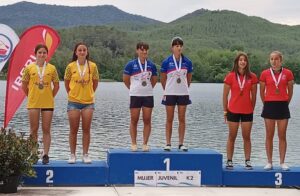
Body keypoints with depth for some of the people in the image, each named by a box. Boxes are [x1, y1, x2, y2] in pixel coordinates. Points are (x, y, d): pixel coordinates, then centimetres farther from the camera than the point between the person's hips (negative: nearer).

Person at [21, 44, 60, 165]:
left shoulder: (51, 68, 1)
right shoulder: (29, 68, 0)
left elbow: (56, 85, 9)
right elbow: (24, 85, 7)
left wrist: (51, 96, 4)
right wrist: (30, 96, 5)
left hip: (48, 103, 0)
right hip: (33, 103, 0)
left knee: (46, 130, 2)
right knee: (34, 130, 5)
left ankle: (45, 155, 7)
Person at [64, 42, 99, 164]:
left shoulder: (92, 66, -1)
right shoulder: (71, 66, -2)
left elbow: (95, 82, 10)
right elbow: (66, 82, 10)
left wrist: (90, 93, 9)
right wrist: (71, 94, 8)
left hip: (88, 102, 1)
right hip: (73, 102, 0)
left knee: (86, 130, 4)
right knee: (73, 130, 4)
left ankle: (85, 155, 12)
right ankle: (72, 155, 12)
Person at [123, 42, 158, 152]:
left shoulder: (151, 65, 5)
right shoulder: (131, 64, -3)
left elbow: (154, 79, 17)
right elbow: (125, 79, 5)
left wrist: (148, 88, 11)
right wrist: (132, 89, 9)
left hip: (148, 95, 2)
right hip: (135, 95, -2)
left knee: (147, 120, 1)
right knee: (134, 120, 2)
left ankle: (145, 144, 7)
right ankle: (133, 144, 8)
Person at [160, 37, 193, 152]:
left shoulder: (187, 62, 0)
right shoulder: (166, 62, -5)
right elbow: (162, 79, 6)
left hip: (183, 94, 2)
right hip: (170, 94, -2)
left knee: (182, 119, 4)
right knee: (169, 119, 3)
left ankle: (181, 144, 10)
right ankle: (168, 143, 8)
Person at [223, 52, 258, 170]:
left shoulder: (252, 77, 1)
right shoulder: (230, 76, -2)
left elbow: (254, 95, 7)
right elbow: (225, 95, 2)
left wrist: (252, 109, 6)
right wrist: (225, 110, 1)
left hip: (247, 111, 1)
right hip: (233, 111, -1)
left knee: (246, 137, 6)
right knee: (232, 137, 6)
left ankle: (247, 161, 12)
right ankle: (229, 161, 11)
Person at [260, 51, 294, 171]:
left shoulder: (287, 73, 1)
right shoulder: (265, 74, 0)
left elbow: (290, 91, 9)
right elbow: (262, 92, 8)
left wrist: (285, 104, 9)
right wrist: (267, 104, 8)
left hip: (283, 106, 0)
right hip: (269, 106, 0)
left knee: (282, 136, 3)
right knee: (269, 136, 4)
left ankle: (282, 163, 9)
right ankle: (269, 162, 10)